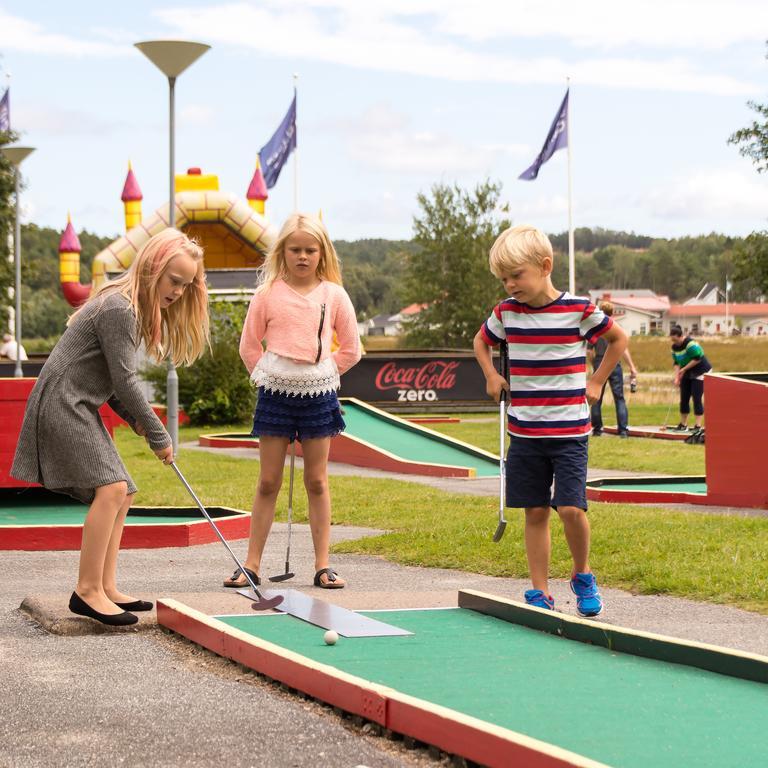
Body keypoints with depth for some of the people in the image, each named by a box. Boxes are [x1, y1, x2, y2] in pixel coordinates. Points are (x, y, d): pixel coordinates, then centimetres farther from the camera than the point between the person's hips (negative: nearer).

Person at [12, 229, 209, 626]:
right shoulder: (118, 307, -17)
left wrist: (134, 418, 3)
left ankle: (106, 589, 9)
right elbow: (123, 380, -18)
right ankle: (87, 590, -20)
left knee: (121, 493, 9)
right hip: (61, 403, -11)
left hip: (80, 409, 11)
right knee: (111, 487, -21)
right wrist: (158, 436, -11)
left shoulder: (132, 308, 15)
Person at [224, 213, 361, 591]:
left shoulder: (334, 295, 2)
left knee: (317, 482, 6)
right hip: (275, 394, -1)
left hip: (319, 394, 1)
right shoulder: (268, 294, 0)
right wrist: (268, 377, 3)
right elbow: (249, 345, 8)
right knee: (268, 482, 3)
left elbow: (351, 350, 8)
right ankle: (251, 564, 7)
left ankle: (322, 565, 9)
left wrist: (321, 374, 4)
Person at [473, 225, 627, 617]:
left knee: (570, 508, -13)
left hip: (569, 430, -3)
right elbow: (481, 341, 25)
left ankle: (582, 575, 12)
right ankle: (540, 592, 13)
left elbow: (618, 338, 10)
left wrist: (596, 382, 5)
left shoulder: (578, 310, -7)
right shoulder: (505, 313, 3)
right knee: (535, 512, 6)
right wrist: (491, 377, 11)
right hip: (524, 432, 3)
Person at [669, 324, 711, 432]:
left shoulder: (690, 343, -23)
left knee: (697, 398, -11)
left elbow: (697, 359, -24)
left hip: (700, 372, -8)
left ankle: (698, 426, -8)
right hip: (687, 374, 8)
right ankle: (683, 424, 15)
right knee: (684, 398, 6)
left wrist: (683, 369, -18)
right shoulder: (674, 347, 1)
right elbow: (676, 363, 6)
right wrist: (677, 377, -7)